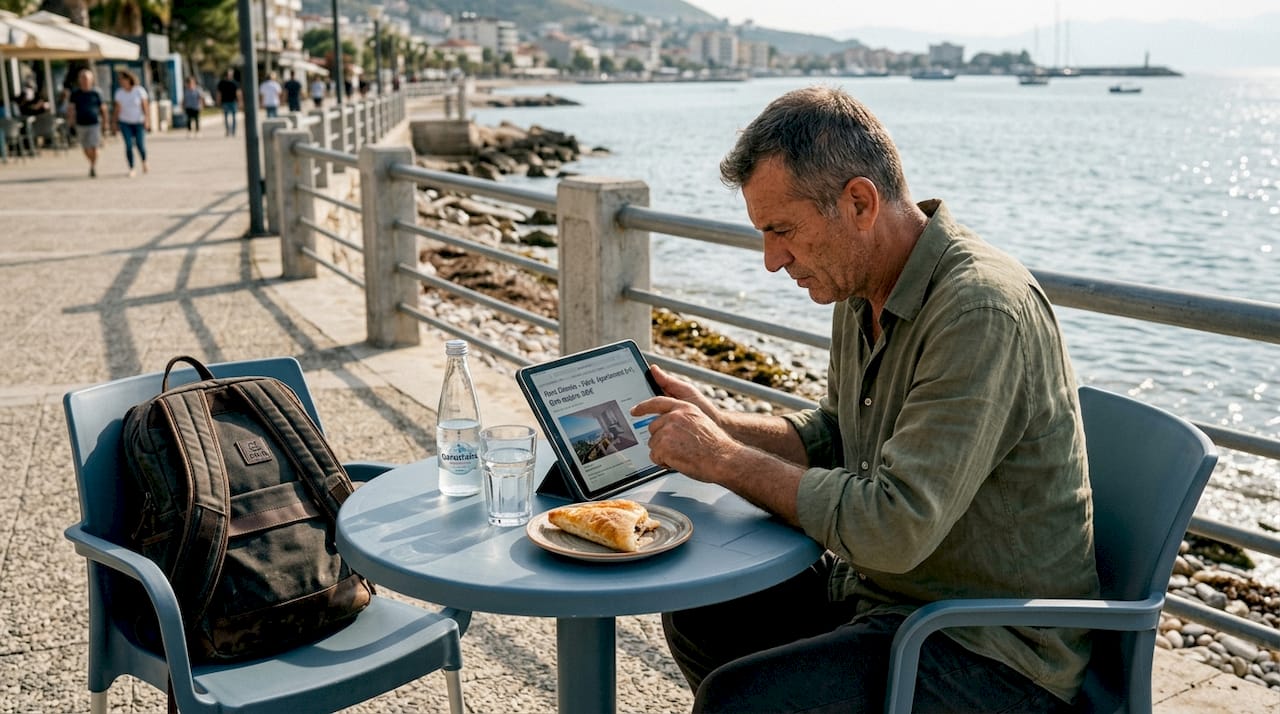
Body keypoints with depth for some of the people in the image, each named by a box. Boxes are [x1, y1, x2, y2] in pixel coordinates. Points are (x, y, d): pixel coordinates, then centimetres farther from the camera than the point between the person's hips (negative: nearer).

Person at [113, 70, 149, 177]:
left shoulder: (139, 91, -11)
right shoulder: (119, 93, -4)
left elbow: (145, 106, -11)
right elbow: (117, 109, 2)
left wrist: (147, 120, -18)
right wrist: (116, 123, 2)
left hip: (139, 122, -1)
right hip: (125, 123, 1)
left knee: (140, 145, -8)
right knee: (129, 145, -12)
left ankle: (144, 161, 24)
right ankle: (131, 169, -5)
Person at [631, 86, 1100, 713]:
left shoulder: (983, 311, -27)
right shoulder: (864, 290, 2)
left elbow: (893, 528, -31)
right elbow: (836, 435, 16)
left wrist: (726, 461, -21)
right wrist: (717, 424, 1)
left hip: (994, 652, -9)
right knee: (694, 616, 14)